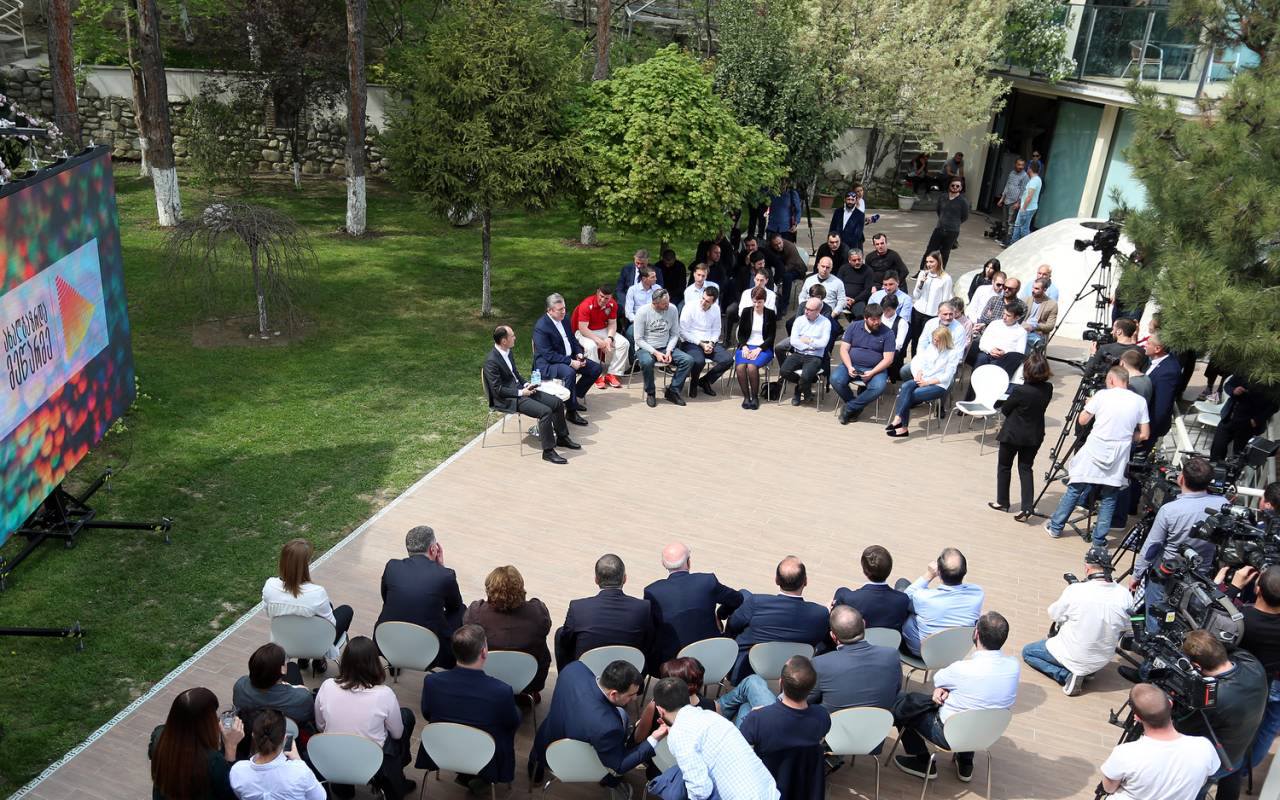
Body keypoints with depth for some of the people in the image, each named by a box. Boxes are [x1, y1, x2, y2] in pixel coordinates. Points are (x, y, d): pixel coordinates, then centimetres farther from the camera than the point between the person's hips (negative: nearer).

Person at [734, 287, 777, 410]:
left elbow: (771, 336, 0)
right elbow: (740, 333, 10)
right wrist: (744, 347, -8)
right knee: (740, 367, -30)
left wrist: (759, 349, -13)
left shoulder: (771, 314, 2)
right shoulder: (746, 311, 9)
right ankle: (746, 396, -16)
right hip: (746, 346, 2)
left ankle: (755, 396, -15)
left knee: (752, 366, -32)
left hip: (763, 348, -2)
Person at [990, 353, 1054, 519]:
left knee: (1004, 466, 16)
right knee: (1026, 468, 12)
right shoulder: (1048, 389, -10)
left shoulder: (1019, 391, -26)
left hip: (1012, 434, -4)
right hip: (1034, 435, 4)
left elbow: (1005, 409, -11)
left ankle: (1002, 502, 26)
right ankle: (1027, 507, 1)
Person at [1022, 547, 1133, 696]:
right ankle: (1087, 672, 13)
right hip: (1104, 661, 5)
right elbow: (1124, 627, 2)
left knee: (1027, 652, 16)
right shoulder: (1125, 595, -16)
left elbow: (1054, 615, -7)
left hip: (1073, 658, -5)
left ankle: (1067, 675, -2)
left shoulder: (1075, 591, -26)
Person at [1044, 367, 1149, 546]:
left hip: (1093, 453, -1)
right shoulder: (1139, 401, 2)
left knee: (1074, 490, 10)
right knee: (1109, 499, 11)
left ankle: (1055, 527, 18)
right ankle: (1099, 539, 11)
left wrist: (1089, 404, 20)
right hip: (1117, 460, 1)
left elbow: (1082, 421, 2)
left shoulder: (1102, 395, -4)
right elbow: (1144, 435, 3)